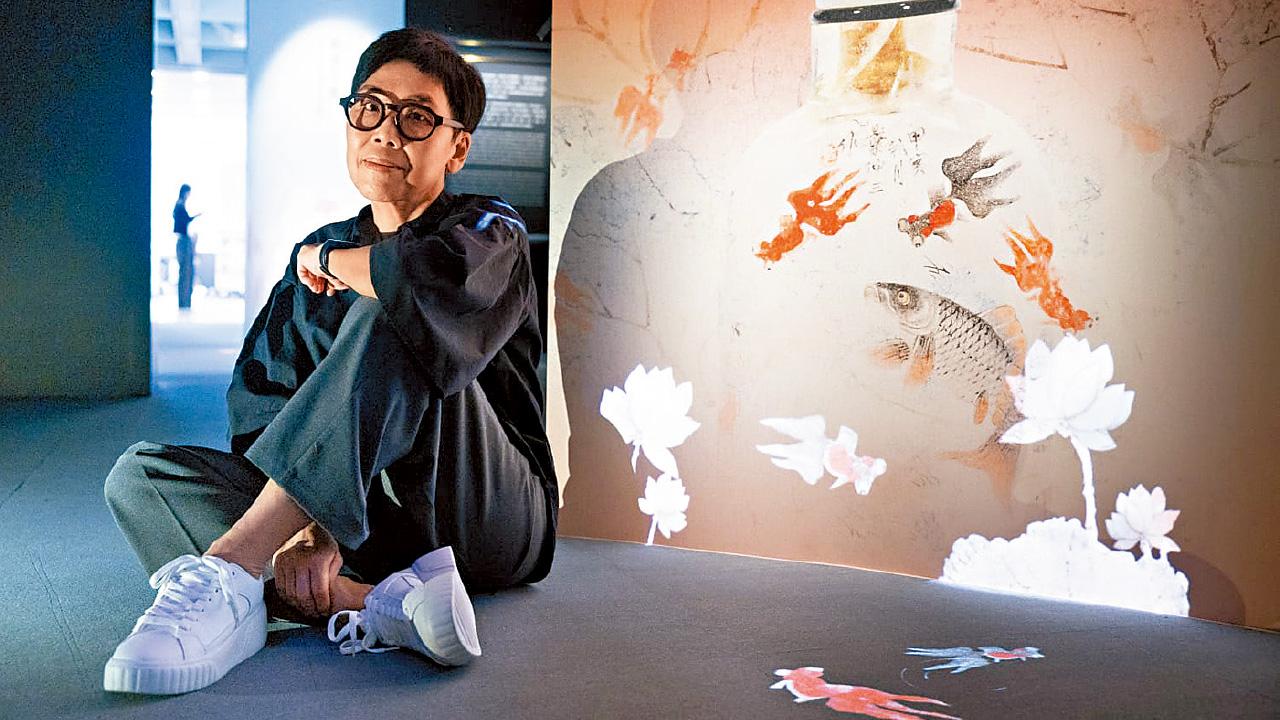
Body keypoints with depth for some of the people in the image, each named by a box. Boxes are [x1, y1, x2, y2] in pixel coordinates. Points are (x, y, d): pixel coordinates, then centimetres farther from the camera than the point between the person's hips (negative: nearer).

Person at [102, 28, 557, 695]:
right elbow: (259, 408, 2)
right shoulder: (319, 254, 14)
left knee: (391, 321, -28)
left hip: (491, 520, -5)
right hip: (362, 526, 5)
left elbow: (441, 281, -31)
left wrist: (331, 260, -10)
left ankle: (225, 571, -33)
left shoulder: (489, 230, -2)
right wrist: (302, 523, -18)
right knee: (142, 474, -12)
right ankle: (375, 606, -34)